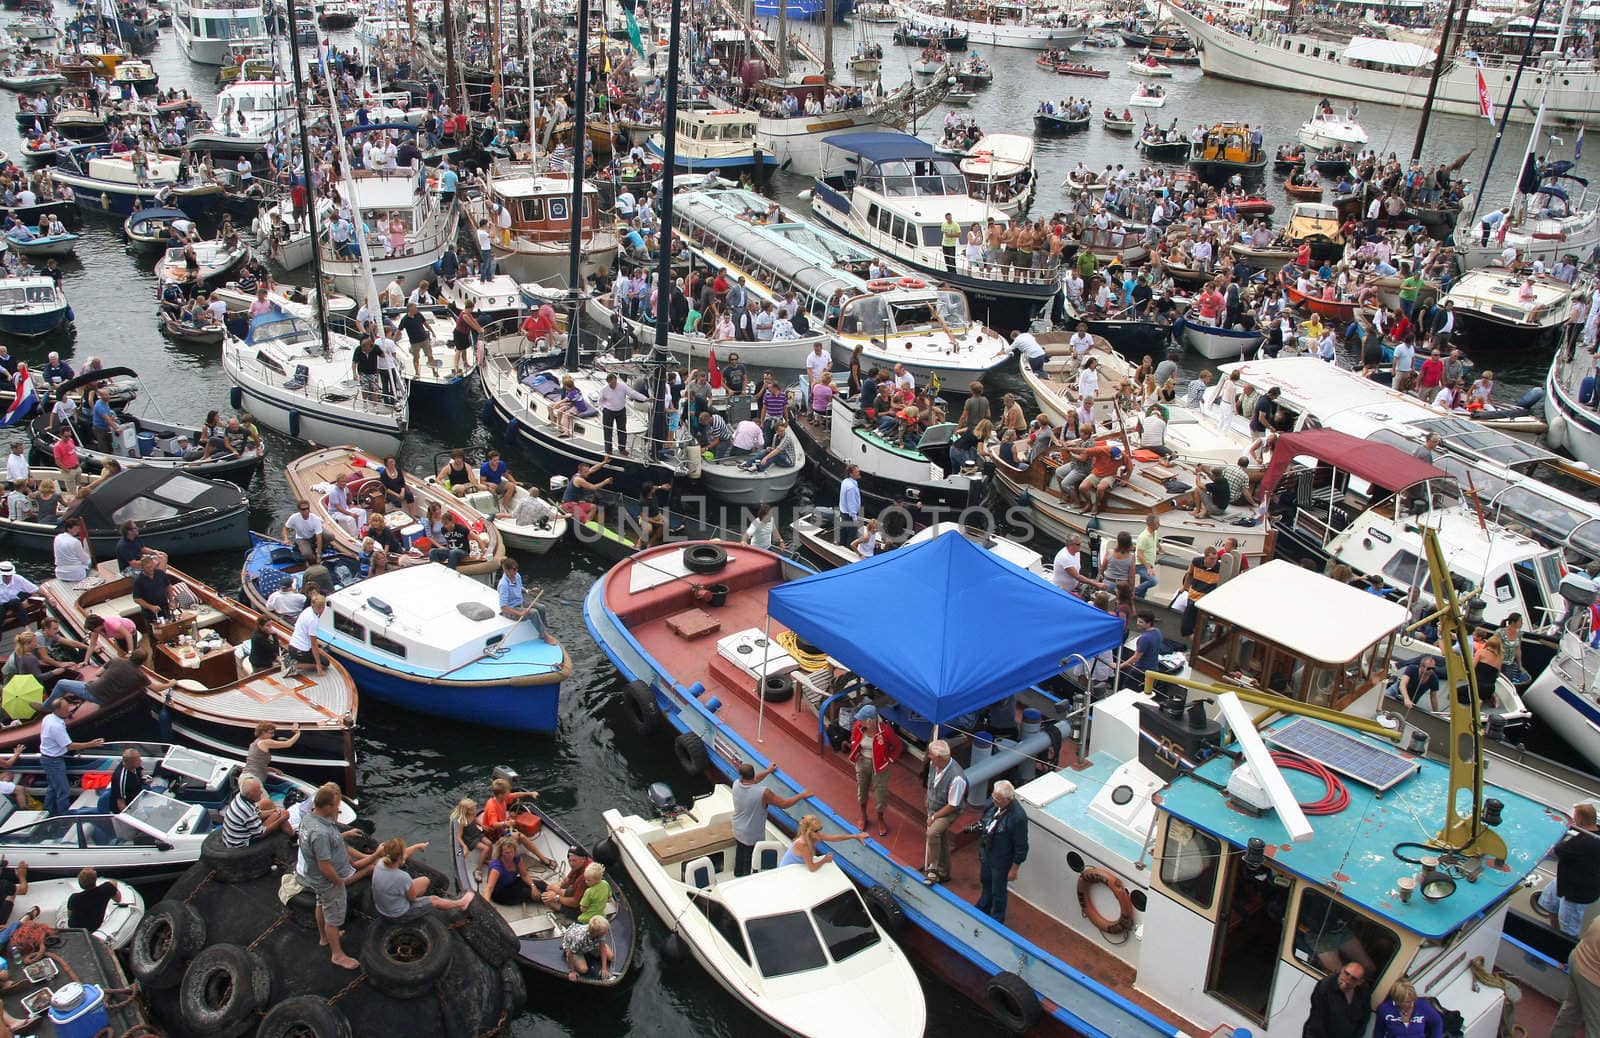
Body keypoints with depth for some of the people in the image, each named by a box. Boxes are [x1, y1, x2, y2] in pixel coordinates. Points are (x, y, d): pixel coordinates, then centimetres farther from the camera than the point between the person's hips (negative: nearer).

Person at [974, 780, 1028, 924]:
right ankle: (983, 910, 57)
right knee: (985, 882, 31)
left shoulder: (1018, 817, -36)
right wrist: (980, 849, 15)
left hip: (1001, 860, -7)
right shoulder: (993, 801, -17)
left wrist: (1014, 869, -13)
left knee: (998, 892, 16)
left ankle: (996, 921, 41)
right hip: (985, 853, 7)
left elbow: (1021, 847, -23)